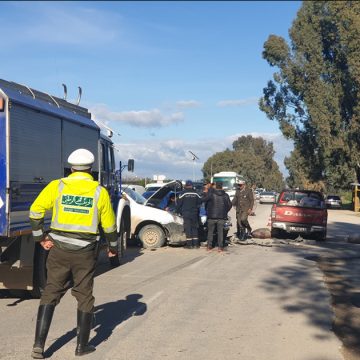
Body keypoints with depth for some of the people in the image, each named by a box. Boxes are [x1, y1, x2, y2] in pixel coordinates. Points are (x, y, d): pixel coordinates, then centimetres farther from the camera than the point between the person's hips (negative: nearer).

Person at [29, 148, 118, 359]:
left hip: (59, 249, 1)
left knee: (51, 293, 10)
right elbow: (109, 225, 4)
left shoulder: (57, 186, -1)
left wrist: (40, 237, 3)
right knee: (85, 296, 11)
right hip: (86, 252, -1)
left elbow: (35, 211, -7)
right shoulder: (100, 191, -1)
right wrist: (113, 247, 19)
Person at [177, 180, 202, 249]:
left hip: (186, 214, -3)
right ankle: (196, 244, 9)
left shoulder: (183, 193, -6)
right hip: (194, 214, 3)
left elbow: (179, 203, -3)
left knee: (188, 229, 0)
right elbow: (200, 202, 8)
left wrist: (180, 211, 11)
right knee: (195, 228, 10)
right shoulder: (196, 194, 2)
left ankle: (189, 244, -2)